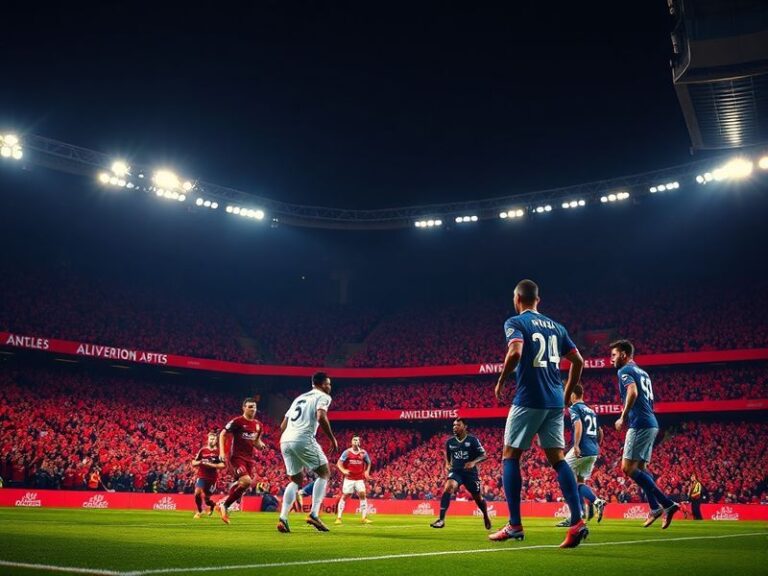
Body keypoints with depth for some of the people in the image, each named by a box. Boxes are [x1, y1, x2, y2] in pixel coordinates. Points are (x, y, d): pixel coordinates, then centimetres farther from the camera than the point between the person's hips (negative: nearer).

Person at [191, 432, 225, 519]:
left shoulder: (219, 452, -4)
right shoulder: (202, 450, 1)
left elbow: (222, 465, -14)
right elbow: (193, 464, 5)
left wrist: (209, 464, -21)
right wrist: (200, 462, -15)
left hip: (212, 478, -1)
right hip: (201, 476, 1)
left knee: (206, 498, 4)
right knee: (197, 493, -18)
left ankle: (212, 505, 41)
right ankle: (199, 511, 8)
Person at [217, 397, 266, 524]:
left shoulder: (258, 425, 10)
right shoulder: (237, 422, -10)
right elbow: (222, 435, -6)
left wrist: (260, 445, 0)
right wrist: (222, 452, -15)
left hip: (249, 459, 7)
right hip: (236, 457, -7)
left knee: (243, 486, 4)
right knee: (246, 481, -23)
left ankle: (224, 505, 22)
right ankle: (224, 504, -5)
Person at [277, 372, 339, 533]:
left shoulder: (299, 398, 29)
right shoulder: (323, 396, 8)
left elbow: (283, 425, 26)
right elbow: (321, 417, -13)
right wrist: (333, 439, -6)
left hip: (285, 440, 7)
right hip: (303, 439, -7)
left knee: (296, 479, 18)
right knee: (324, 473, 8)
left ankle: (283, 518, 3)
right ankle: (314, 515, -4)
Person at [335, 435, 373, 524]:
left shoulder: (363, 453, 4)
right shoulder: (347, 452, -4)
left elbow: (368, 463, 18)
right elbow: (339, 463, -5)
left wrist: (367, 471, 1)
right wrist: (343, 470, -23)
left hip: (360, 479, 2)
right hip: (349, 478, -2)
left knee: (362, 495, -8)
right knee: (344, 496, -4)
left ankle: (364, 518, -2)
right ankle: (338, 518, 1)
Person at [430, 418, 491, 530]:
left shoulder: (472, 440, -7)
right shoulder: (449, 442, 3)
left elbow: (484, 456, -7)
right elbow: (447, 455, 20)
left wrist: (473, 462, -24)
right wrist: (447, 464, -1)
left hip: (470, 472, -1)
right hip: (456, 471, 1)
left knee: (477, 498, 12)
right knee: (448, 487, -28)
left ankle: (486, 517, 45)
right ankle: (441, 519, -30)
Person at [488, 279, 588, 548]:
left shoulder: (515, 322, -3)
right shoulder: (556, 326, 16)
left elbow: (515, 352, -21)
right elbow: (578, 361, 14)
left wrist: (501, 382, -7)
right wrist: (566, 395, 21)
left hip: (528, 400, -6)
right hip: (555, 402, 6)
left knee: (509, 457, 7)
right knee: (557, 458, 7)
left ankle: (515, 525, 5)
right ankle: (577, 521, -6)